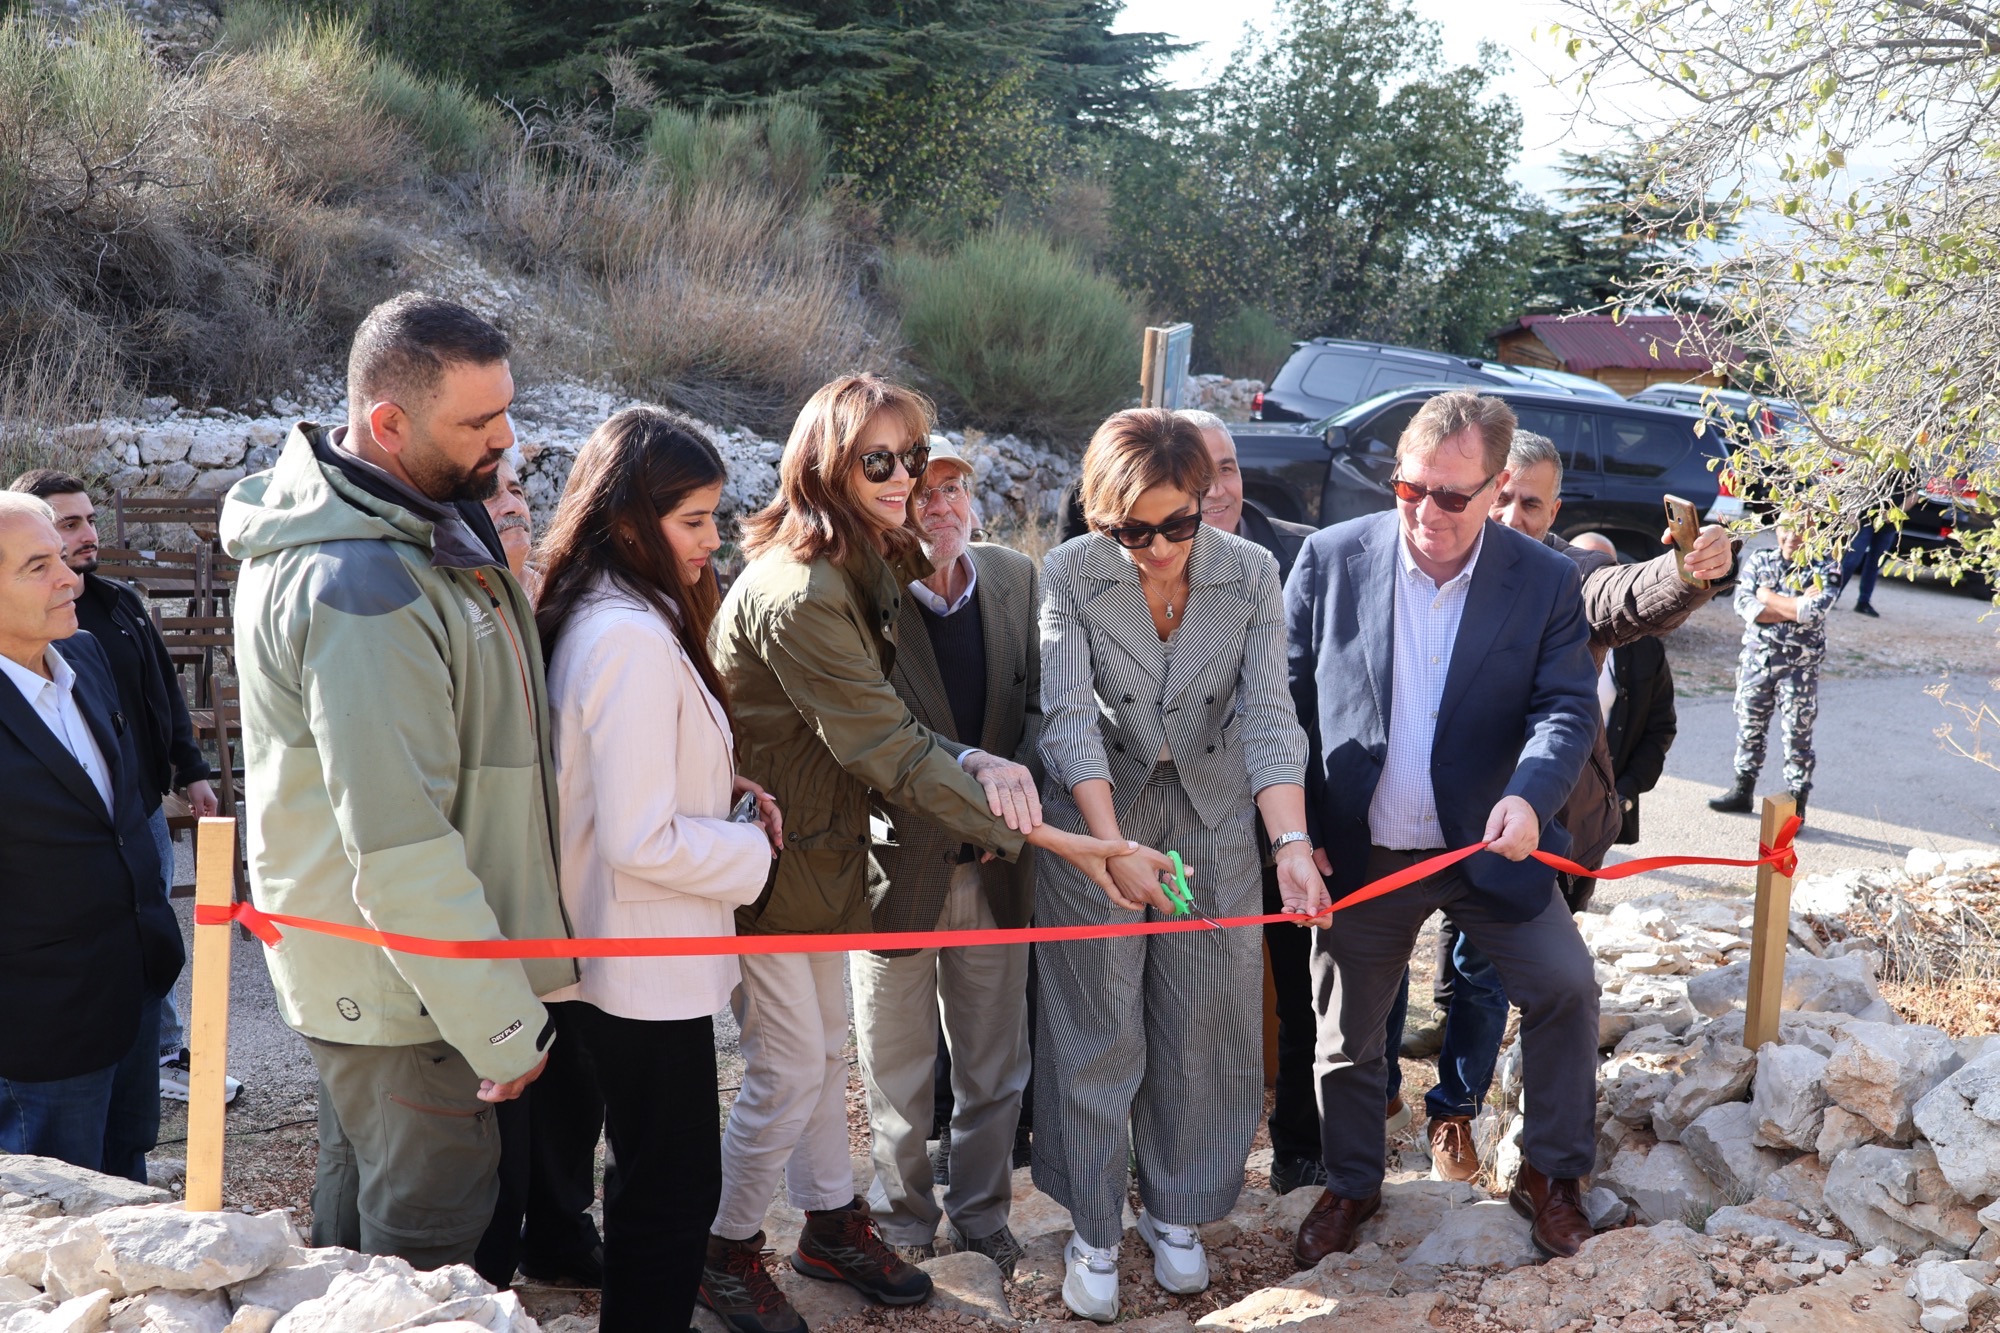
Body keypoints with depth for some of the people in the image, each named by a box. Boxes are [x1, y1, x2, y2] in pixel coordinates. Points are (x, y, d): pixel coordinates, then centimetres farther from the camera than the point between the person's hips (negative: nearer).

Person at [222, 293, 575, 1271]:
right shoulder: (365, 592, -29)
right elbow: (402, 849, -29)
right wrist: (502, 1028, -24)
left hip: (356, 970, 10)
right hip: (403, 991, -10)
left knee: (358, 1209, 25)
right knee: (429, 1238, 4)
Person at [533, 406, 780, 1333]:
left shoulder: (593, 616, 5)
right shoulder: (633, 639, -24)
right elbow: (642, 841, -26)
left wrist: (719, 788, 5)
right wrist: (753, 850, -11)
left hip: (604, 960, 10)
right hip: (649, 968, -10)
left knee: (654, 1176, 21)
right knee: (677, 1186, 4)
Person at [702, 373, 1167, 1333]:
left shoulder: (863, 572, 3)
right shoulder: (798, 593, -28)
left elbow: (884, 728, -1)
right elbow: (887, 752, -31)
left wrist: (970, 763, -23)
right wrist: (1053, 839, -32)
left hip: (819, 847, 9)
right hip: (761, 858, -9)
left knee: (824, 1047, 19)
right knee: (789, 1067, 2)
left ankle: (831, 1227, 36)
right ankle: (727, 1254, 22)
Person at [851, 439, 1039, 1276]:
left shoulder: (1014, 578, -1)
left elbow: (1039, 700, 4)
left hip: (996, 863, 4)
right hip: (899, 861, -4)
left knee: (995, 1063, 18)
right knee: (897, 1072, 14)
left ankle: (981, 1213, 37)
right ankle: (902, 1223, 34)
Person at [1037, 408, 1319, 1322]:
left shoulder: (1251, 575, -9)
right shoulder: (1070, 576, -14)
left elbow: (1266, 717, -15)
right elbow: (1068, 717, -20)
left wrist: (1293, 846, -28)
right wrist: (1112, 845, -31)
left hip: (1214, 827, 2)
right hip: (1093, 825, -2)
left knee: (1202, 1033, 11)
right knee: (1096, 1038, 6)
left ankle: (1176, 1212, 32)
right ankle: (1093, 1231, 23)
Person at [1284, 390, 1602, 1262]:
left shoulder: (1547, 583, -7)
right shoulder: (1331, 560, -8)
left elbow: (1568, 708, -12)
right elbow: (1286, 701, -2)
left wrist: (1529, 796, -32)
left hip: (1487, 844, 0)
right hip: (1358, 855, 0)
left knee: (1566, 987, -5)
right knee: (1348, 1030, 12)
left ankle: (1549, 1174, 18)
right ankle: (1351, 1185, 36)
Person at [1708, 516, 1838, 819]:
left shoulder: (1824, 570, -5)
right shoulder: (1758, 560, 4)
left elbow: (1814, 612, -22)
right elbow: (1745, 605, -10)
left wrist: (1769, 597, -12)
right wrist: (1796, 607, -17)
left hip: (1799, 666, -3)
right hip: (1756, 658, 4)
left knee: (1797, 737, 1)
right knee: (1749, 728, 14)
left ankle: (1796, 804, 9)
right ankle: (1742, 791, 28)